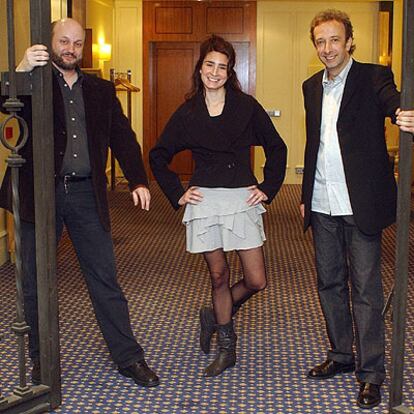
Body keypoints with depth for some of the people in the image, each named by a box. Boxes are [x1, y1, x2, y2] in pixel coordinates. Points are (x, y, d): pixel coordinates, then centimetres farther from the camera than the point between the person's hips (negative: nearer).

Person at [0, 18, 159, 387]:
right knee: (36, 282, 8)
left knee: (105, 279, 6)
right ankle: (42, 360, 24)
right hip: (39, 192, -2)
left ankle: (128, 357, 16)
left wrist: (138, 181, -3)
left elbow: (123, 137, 10)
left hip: (85, 194, 2)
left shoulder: (101, 90, 13)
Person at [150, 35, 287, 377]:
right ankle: (227, 349, 23)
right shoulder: (187, 113, 5)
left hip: (242, 199, 0)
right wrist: (177, 193, 5)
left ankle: (215, 316, 26)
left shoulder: (246, 106, 2)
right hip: (204, 201, 0)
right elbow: (158, 156, 14)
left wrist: (268, 188, 4)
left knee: (257, 282, -2)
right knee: (219, 276, 6)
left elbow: (276, 148, 10)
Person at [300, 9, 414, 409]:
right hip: (322, 205, 6)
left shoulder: (371, 77, -6)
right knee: (329, 283, 15)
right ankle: (341, 355, 31)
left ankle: (371, 373, 9)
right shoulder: (312, 87, 12)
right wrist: (305, 195, 16)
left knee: (365, 289, -1)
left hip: (359, 203, -6)